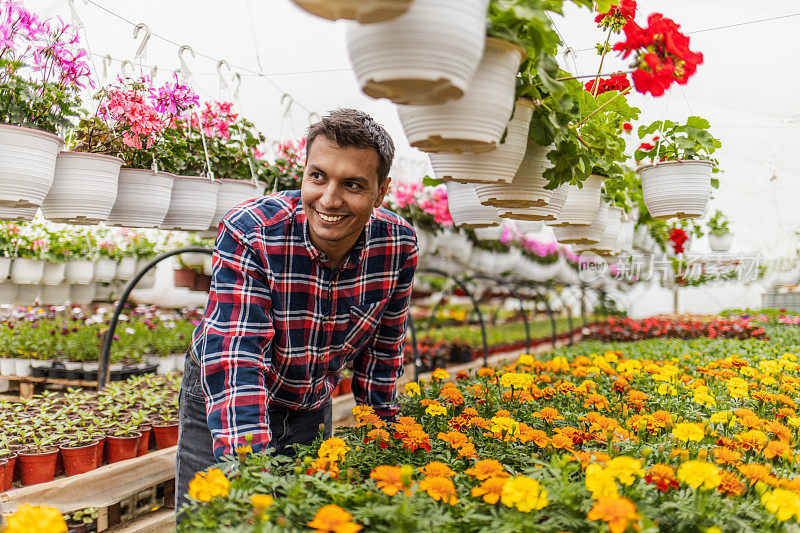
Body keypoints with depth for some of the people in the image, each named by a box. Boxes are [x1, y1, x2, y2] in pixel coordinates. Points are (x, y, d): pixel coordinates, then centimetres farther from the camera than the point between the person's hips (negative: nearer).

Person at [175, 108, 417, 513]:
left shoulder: (399, 245, -17)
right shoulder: (248, 233, -30)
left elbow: (384, 346, -2)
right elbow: (234, 358, -35)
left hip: (313, 405, 4)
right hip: (224, 400, -3)